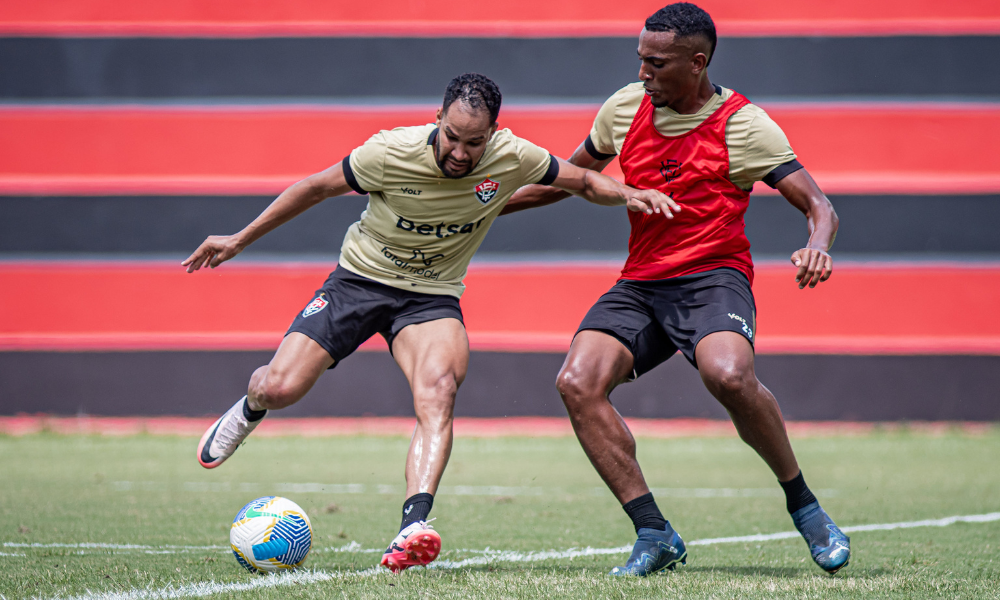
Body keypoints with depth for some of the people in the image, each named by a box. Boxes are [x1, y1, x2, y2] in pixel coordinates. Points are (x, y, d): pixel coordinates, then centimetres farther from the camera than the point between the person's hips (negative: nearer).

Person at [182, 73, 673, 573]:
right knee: (280, 387, -15)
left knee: (439, 387, -31)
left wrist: (627, 194, -19)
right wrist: (240, 240, -3)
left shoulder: (512, 158, -16)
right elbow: (318, 188, -8)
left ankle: (412, 529, -43)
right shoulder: (391, 152, -23)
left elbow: (582, 181, 3)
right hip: (361, 277, -1)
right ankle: (251, 406, 27)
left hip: (432, 297, 1)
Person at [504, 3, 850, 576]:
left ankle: (803, 504, -11)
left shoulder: (744, 125, -6)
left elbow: (819, 205, -8)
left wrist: (817, 246, -31)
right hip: (641, 282, 5)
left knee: (729, 375, -35)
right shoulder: (625, 108, 7)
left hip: (713, 276, -5)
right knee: (578, 383, -21)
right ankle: (655, 535, -14)